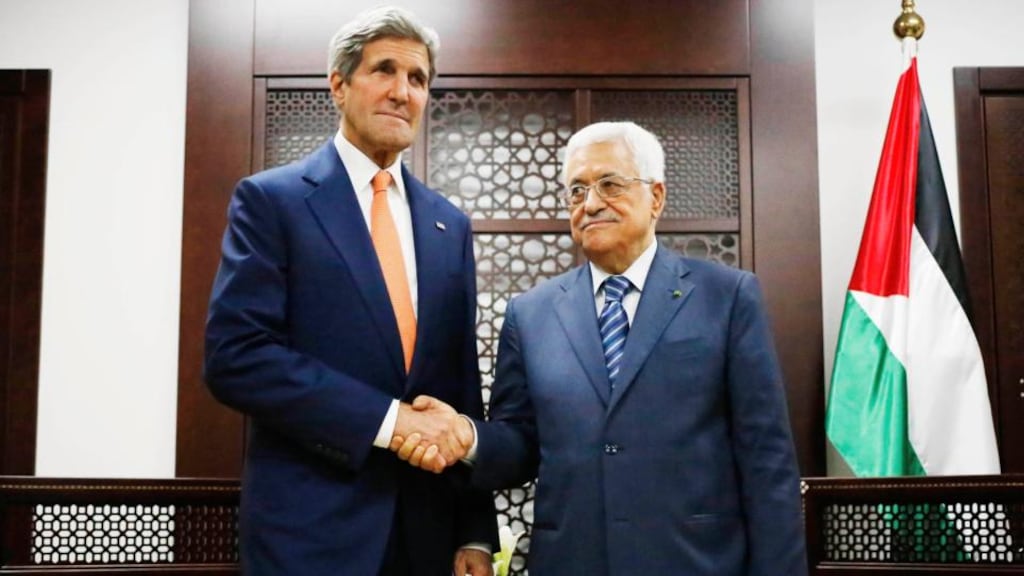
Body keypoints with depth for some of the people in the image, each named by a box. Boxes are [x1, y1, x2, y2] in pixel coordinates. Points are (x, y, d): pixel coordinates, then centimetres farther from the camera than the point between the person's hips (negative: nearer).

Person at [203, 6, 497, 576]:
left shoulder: (450, 225, 10)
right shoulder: (270, 199, -4)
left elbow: (464, 384, 9)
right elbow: (236, 356, -14)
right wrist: (387, 417, -20)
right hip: (310, 528, -4)